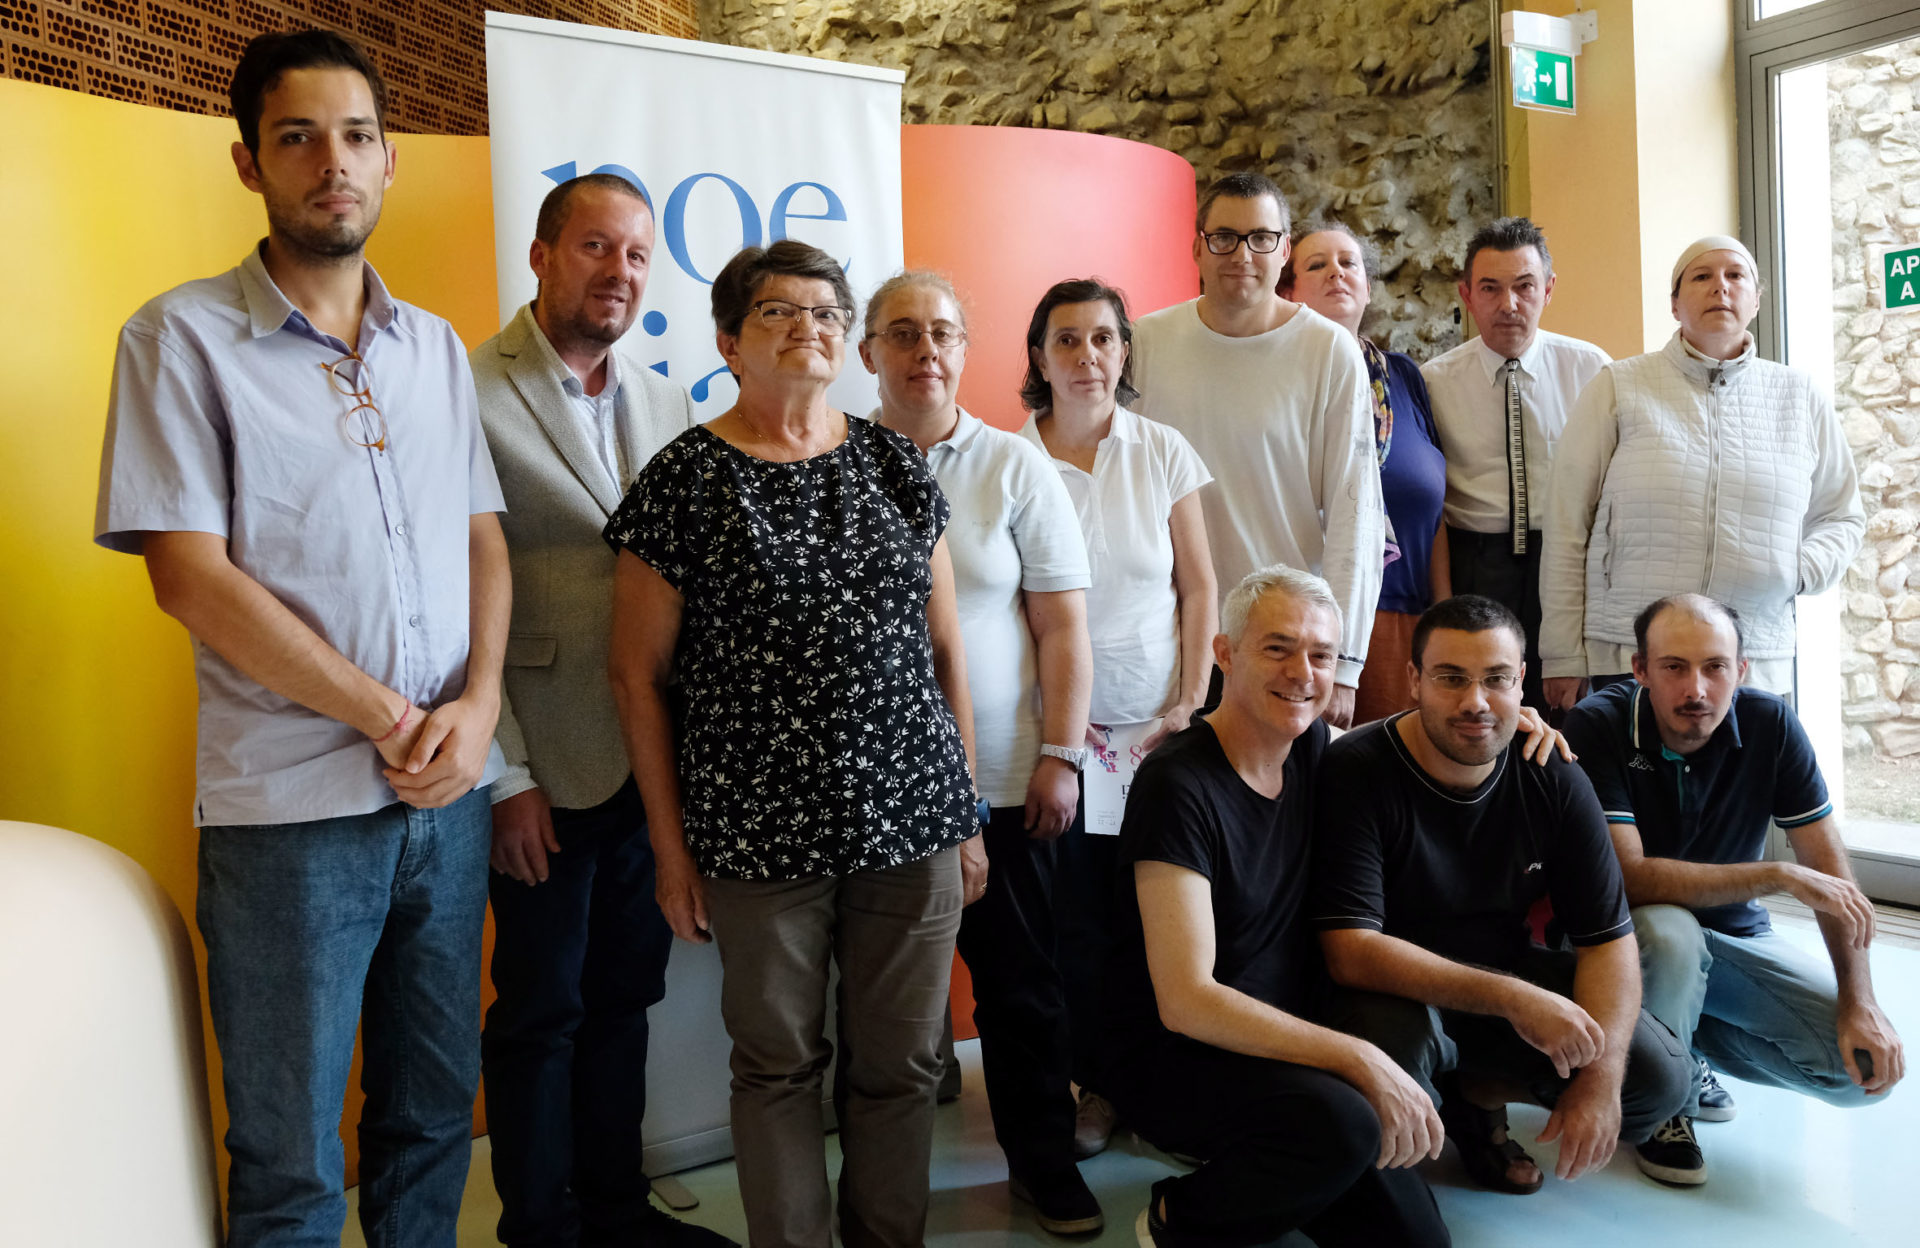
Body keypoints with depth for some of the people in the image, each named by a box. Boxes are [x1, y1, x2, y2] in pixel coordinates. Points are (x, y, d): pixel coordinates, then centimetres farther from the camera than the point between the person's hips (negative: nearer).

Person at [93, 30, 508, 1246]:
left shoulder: (437, 347, 11)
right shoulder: (184, 338, -3)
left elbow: (484, 540, 10)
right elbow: (191, 577, -10)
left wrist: (477, 705, -7)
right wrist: (392, 721, -12)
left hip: (451, 792, 5)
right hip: (293, 808, -4)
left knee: (434, 1111, 17)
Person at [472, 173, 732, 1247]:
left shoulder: (669, 405, 9)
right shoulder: (471, 394, -9)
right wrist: (506, 776, -13)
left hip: (655, 763, 6)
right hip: (549, 768, -5)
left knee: (624, 996, 17)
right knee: (541, 1010, 10)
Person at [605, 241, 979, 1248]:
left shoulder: (895, 465, 7)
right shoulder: (684, 478, -4)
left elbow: (944, 641, 11)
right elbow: (637, 672, -1)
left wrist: (967, 802, 10)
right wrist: (670, 844, -1)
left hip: (910, 817, 3)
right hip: (760, 833, -3)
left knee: (902, 1062, 12)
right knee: (779, 1064, 12)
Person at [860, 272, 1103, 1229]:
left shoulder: (1015, 467, 2)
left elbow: (1063, 623, 1)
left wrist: (1060, 755, -5)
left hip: (1009, 783, 0)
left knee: (1024, 982, 10)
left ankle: (1043, 1159, 30)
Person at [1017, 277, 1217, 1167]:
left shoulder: (1163, 452, 2)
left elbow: (1198, 589, 5)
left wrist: (1189, 704, -2)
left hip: (1159, 726, 1)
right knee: (1081, 917, 2)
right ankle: (1096, 1083, 22)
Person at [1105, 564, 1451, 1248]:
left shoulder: (1311, 748, 1)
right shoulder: (1179, 785, -22)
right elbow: (1184, 1000, -26)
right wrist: (1358, 1059, -29)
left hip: (1288, 1045, 7)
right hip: (1174, 1056, -7)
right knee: (1340, 1121, -33)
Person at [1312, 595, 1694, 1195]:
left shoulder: (1554, 781, -7)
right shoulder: (1354, 771, -22)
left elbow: (1608, 940, -5)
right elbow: (1351, 950, -28)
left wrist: (1601, 1077, -21)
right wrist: (1510, 999, -35)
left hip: (1511, 974, 5)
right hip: (1397, 990, -5)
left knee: (1662, 1075, -12)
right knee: (1388, 1054, -38)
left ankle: (1476, 1092, 12)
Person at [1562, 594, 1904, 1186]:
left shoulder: (1770, 725, -11)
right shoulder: (1598, 726, -22)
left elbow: (1831, 872, -8)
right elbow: (1629, 877, -29)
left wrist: (1860, 1000, -17)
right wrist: (1781, 877, -29)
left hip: (1735, 935, 4)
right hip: (1634, 936, -4)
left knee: (1867, 1065, -15)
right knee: (1670, 932, -39)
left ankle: (1693, 1043, 12)